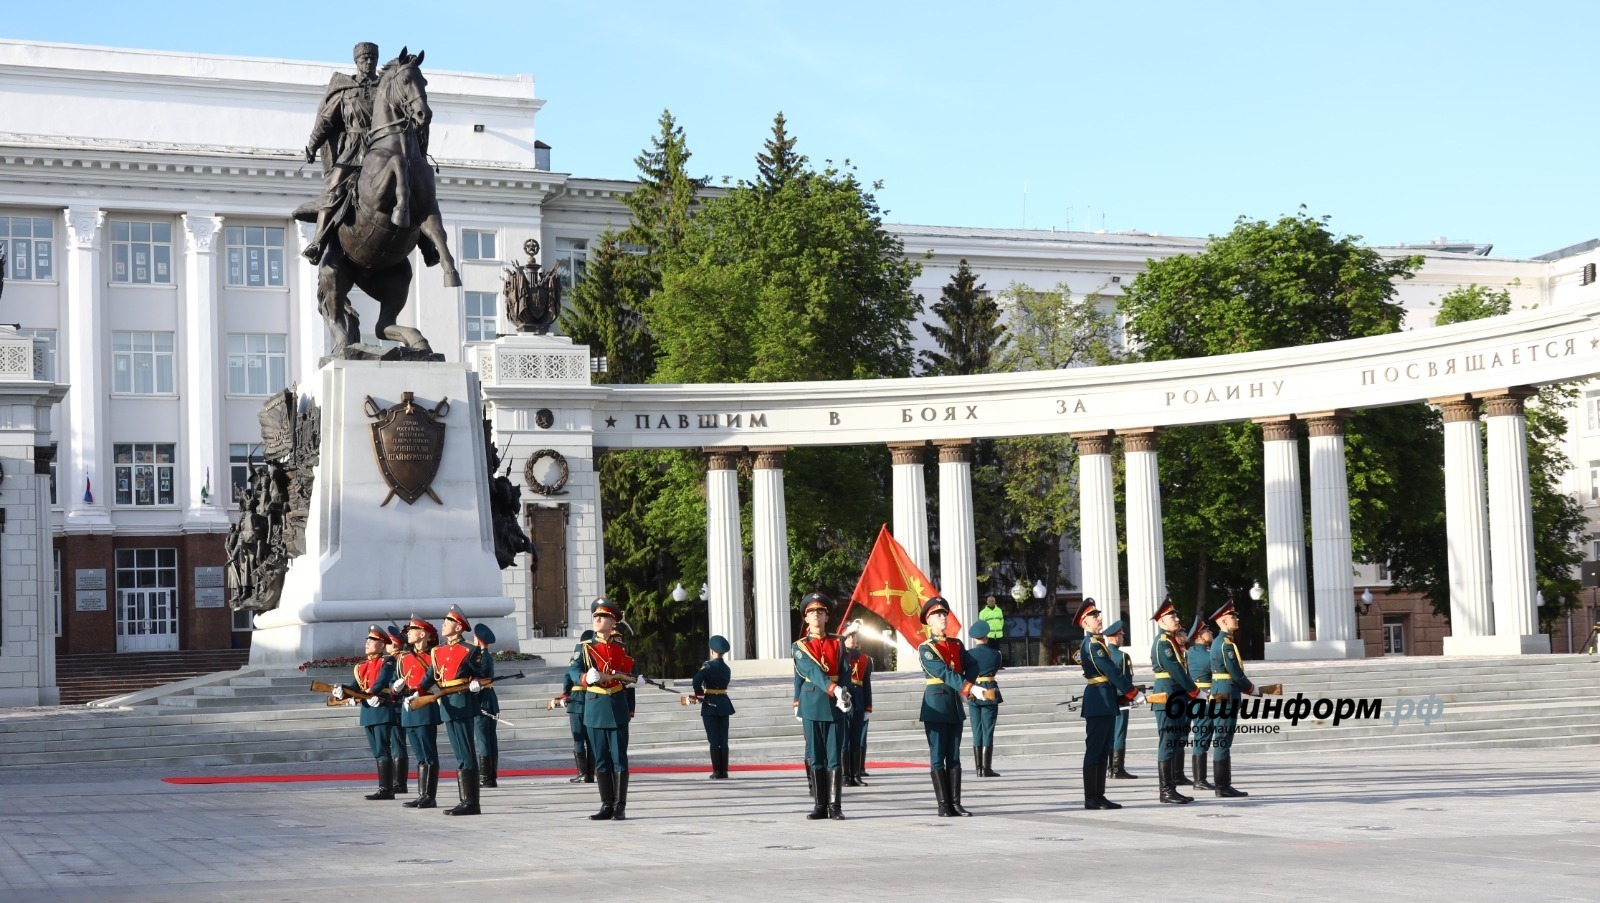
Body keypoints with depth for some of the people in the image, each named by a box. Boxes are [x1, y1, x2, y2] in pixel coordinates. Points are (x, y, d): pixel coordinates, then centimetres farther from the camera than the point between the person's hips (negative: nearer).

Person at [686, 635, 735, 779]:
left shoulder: (708, 666, -11)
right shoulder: (727, 669, 9)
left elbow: (696, 681, -24)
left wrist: (699, 694, -8)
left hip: (710, 706, -5)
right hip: (724, 705, 5)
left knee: (713, 740, -1)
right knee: (723, 740, 6)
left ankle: (717, 772, -2)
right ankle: (724, 771, 4)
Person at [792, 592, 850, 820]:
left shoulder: (838, 644, 11)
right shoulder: (800, 646, 5)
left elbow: (845, 672, 1)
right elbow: (813, 671, -10)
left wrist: (844, 694, -19)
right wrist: (834, 689, -26)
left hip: (836, 707, 1)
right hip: (812, 705, -1)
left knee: (835, 757, -2)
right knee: (816, 757, 2)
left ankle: (835, 806, -1)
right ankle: (820, 805, 7)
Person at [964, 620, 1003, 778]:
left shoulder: (968, 654, -3)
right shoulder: (995, 654, -3)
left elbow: (960, 675, -1)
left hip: (973, 695, 2)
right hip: (990, 695, -2)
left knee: (977, 732, 9)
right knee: (988, 731, 0)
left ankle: (978, 767, 9)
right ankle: (986, 768, -4)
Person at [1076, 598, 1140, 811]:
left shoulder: (1097, 642, 18)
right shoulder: (1091, 644, -13)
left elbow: (1111, 670, 18)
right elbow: (1110, 670, -18)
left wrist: (1128, 688, 9)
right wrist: (1130, 690, -14)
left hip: (1107, 702, 10)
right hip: (1098, 701, -10)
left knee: (1103, 751, 10)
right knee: (1094, 750, -7)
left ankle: (1099, 796, 13)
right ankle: (1091, 799, -6)